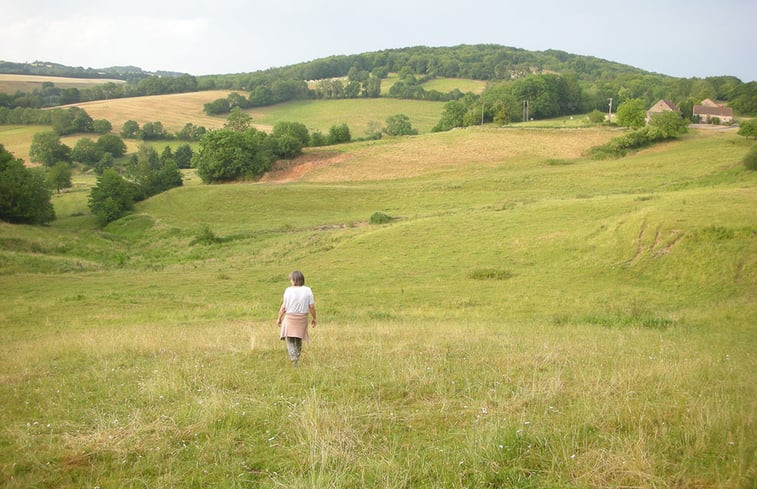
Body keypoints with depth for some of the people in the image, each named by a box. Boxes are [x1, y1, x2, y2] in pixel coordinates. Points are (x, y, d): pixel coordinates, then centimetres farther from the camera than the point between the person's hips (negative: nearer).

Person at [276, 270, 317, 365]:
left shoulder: (288, 290, -11)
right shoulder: (307, 290, -7)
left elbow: (284, 306, -8)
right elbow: (311, 306, -5)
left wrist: (279, 318, 4)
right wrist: (314, 318, 8)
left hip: (290, 317, -3)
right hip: (302, 318, 3)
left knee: (289, 339, 5)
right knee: (298, 340, 18)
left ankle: (293, 358, -12)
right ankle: (297, 357, 27)